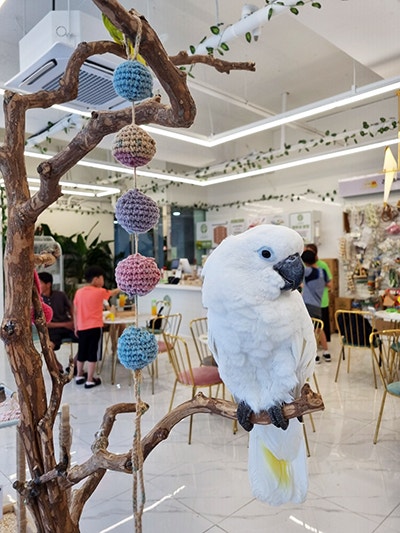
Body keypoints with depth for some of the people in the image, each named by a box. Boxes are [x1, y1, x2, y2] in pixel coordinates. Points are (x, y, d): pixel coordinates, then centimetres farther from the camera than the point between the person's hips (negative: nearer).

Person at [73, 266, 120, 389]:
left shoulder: (79, 292, 4)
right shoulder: (100, 292, -8)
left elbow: (75, 311, 8)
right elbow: (112, 293, 12)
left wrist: (76, 327, 17)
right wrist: (120, 288, 32)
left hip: (82, 328, 5)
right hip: (95, 328, -5)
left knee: (82, 353, 18)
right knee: (92, 354, 1)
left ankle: (79, 376, 32)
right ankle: (90, 380, 6)